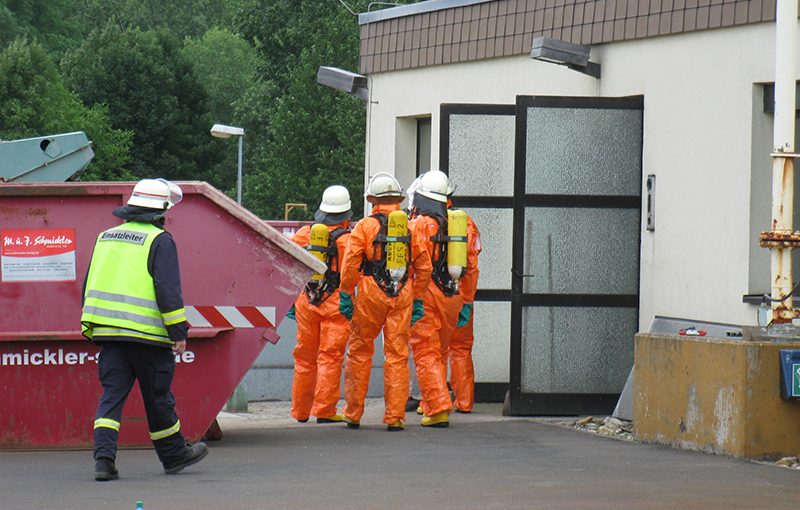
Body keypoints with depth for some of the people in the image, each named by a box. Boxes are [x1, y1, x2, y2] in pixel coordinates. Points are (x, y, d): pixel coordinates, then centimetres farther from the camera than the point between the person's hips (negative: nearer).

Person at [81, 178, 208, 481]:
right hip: (146, 332, -5)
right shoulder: (159, 241, -6)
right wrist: (179, 332, -9)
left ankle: (104, 457, -14)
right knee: (158, 398, 8)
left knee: (112, 394, 2)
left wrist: (91, 329, 24)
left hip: (107, 331, 5)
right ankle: (174, 455, 23)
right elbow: (168, 290, -13)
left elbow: (90, 286, 19)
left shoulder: (106, 237, 15)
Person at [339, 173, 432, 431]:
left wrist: (345, 294, 0)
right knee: (398, 356, 4)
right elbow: (424, 267, 8)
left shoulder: (365, 226, -3)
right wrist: (417, 298, 16)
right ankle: (395, 417, 1)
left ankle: (353, 414, 13)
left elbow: (350, 264, -8)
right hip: (402, 296, 2)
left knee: (359, 352, 8)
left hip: (370, 295, -2)